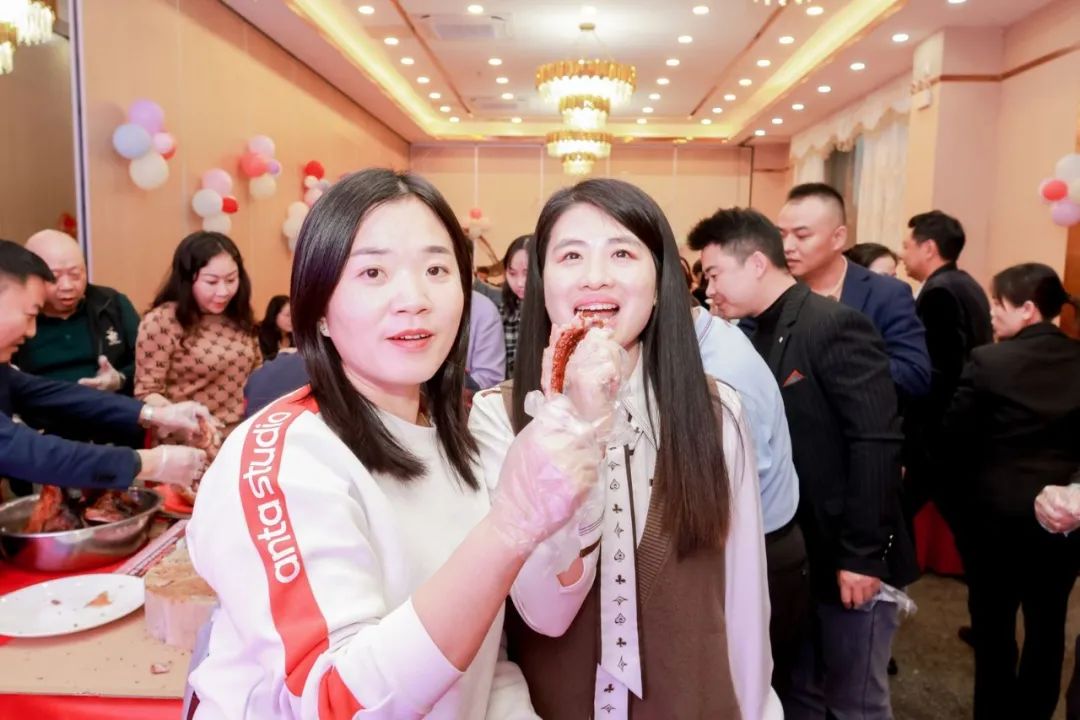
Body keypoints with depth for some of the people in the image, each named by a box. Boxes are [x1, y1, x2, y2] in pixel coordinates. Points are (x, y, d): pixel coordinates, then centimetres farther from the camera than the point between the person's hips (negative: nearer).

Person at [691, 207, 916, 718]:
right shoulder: (758, 336, 7)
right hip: (791, 559, 7)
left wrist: (862, 555, -21)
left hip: (848, 559, -7)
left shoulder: (835, 325, -17)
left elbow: (876, 443, -21)